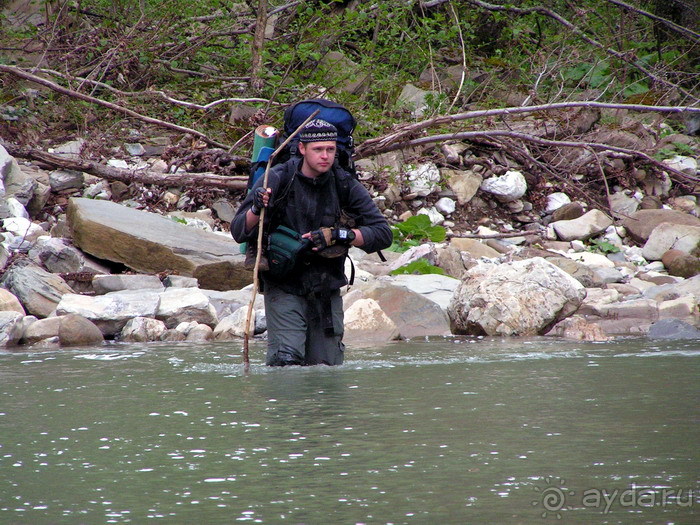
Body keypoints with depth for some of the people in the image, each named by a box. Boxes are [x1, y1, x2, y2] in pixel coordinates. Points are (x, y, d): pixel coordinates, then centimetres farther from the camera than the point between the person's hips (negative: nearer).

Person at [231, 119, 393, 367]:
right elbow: (238, 232, -12)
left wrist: (338, 235, -18)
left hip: (328, 289, 3)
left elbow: (383, 234, -5)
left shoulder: (346, 186, -3)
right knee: (287, 361, -16)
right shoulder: (278, 180, -9)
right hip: (284, 287, -3)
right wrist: (256, 209, -34)